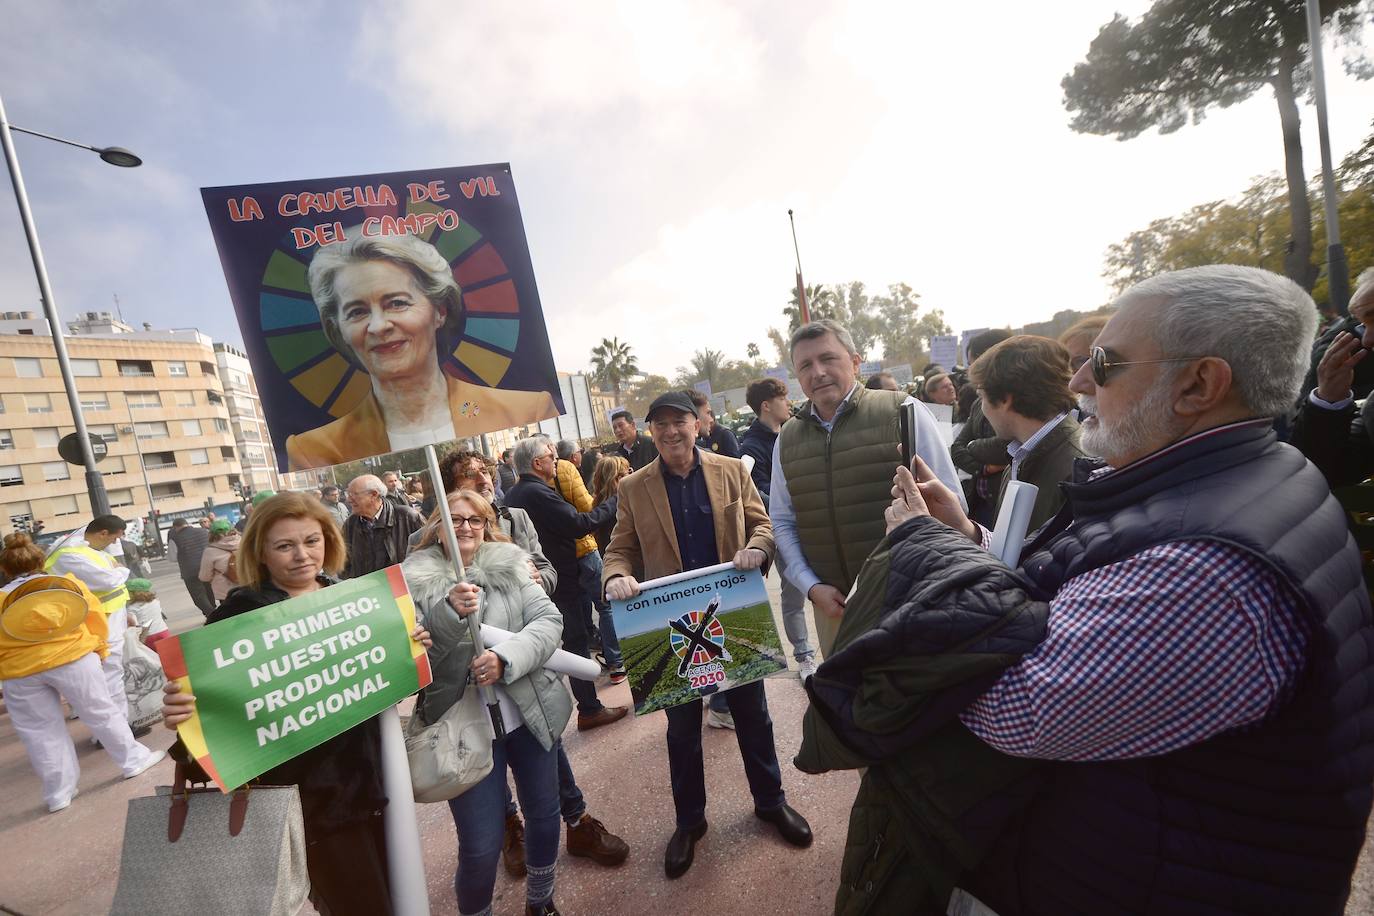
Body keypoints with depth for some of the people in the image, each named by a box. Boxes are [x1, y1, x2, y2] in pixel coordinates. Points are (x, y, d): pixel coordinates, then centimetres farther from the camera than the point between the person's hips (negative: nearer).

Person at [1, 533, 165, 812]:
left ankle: (58, 793, 17)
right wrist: (100, 646, 20)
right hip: (73, 658, -1)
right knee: (102, 713, 11)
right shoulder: (68, 583, 4)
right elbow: (95, 614, 7)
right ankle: (133, 761, 20)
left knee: (39, 732, 11)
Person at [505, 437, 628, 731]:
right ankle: (590, 709, 12)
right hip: (559, 582, -9)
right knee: (576, 643, 2)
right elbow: (578, 523, -28)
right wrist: (613, 504, -18)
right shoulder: (538, 492, -23)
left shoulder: (513, 494, 7)